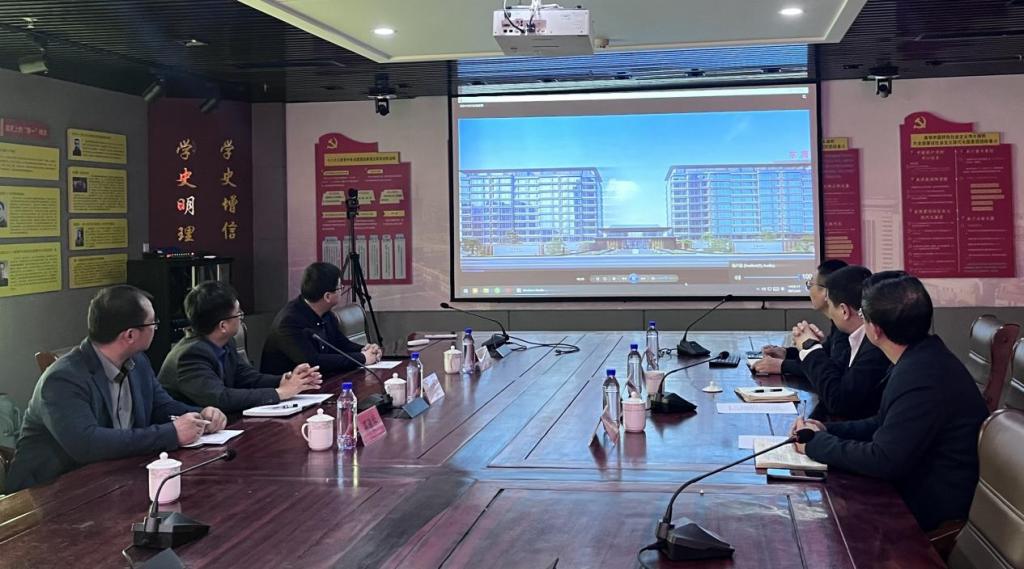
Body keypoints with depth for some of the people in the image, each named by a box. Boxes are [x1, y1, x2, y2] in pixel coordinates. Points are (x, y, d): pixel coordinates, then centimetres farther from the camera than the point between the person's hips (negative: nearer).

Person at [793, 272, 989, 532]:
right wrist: (827, 431, -1)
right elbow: (884, 424, 13)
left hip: (931, 510, -8)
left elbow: (883, 461, -27)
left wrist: (816, 443, -14)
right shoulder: (921, 358, 2)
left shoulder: (923, 381, -30)